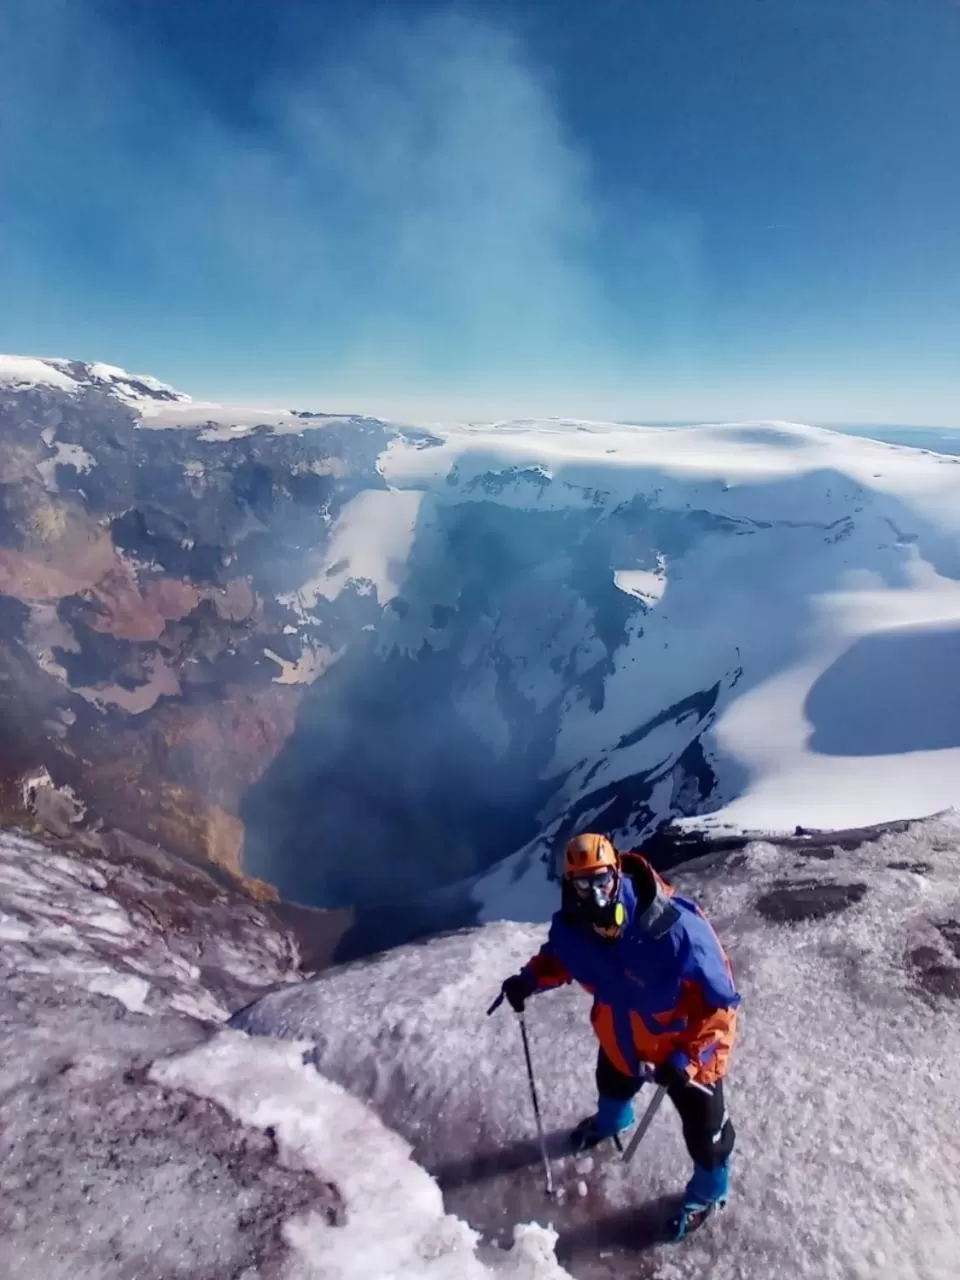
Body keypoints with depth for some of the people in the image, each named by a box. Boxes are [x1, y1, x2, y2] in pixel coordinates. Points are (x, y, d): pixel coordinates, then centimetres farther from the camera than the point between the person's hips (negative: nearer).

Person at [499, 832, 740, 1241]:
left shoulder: (676, 930, -42)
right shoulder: (571, 925, -25)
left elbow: (720, 1003, -31)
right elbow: (560, 955, 1)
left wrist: (687, 1058, -36)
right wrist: (530, 979, -17)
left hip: (687, 1048, -5)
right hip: (621, 1038, 5)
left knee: (704, 1131, 18)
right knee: (612, 1087, 36)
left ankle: (707, 1192, 53)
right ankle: (612, 1120, 73)